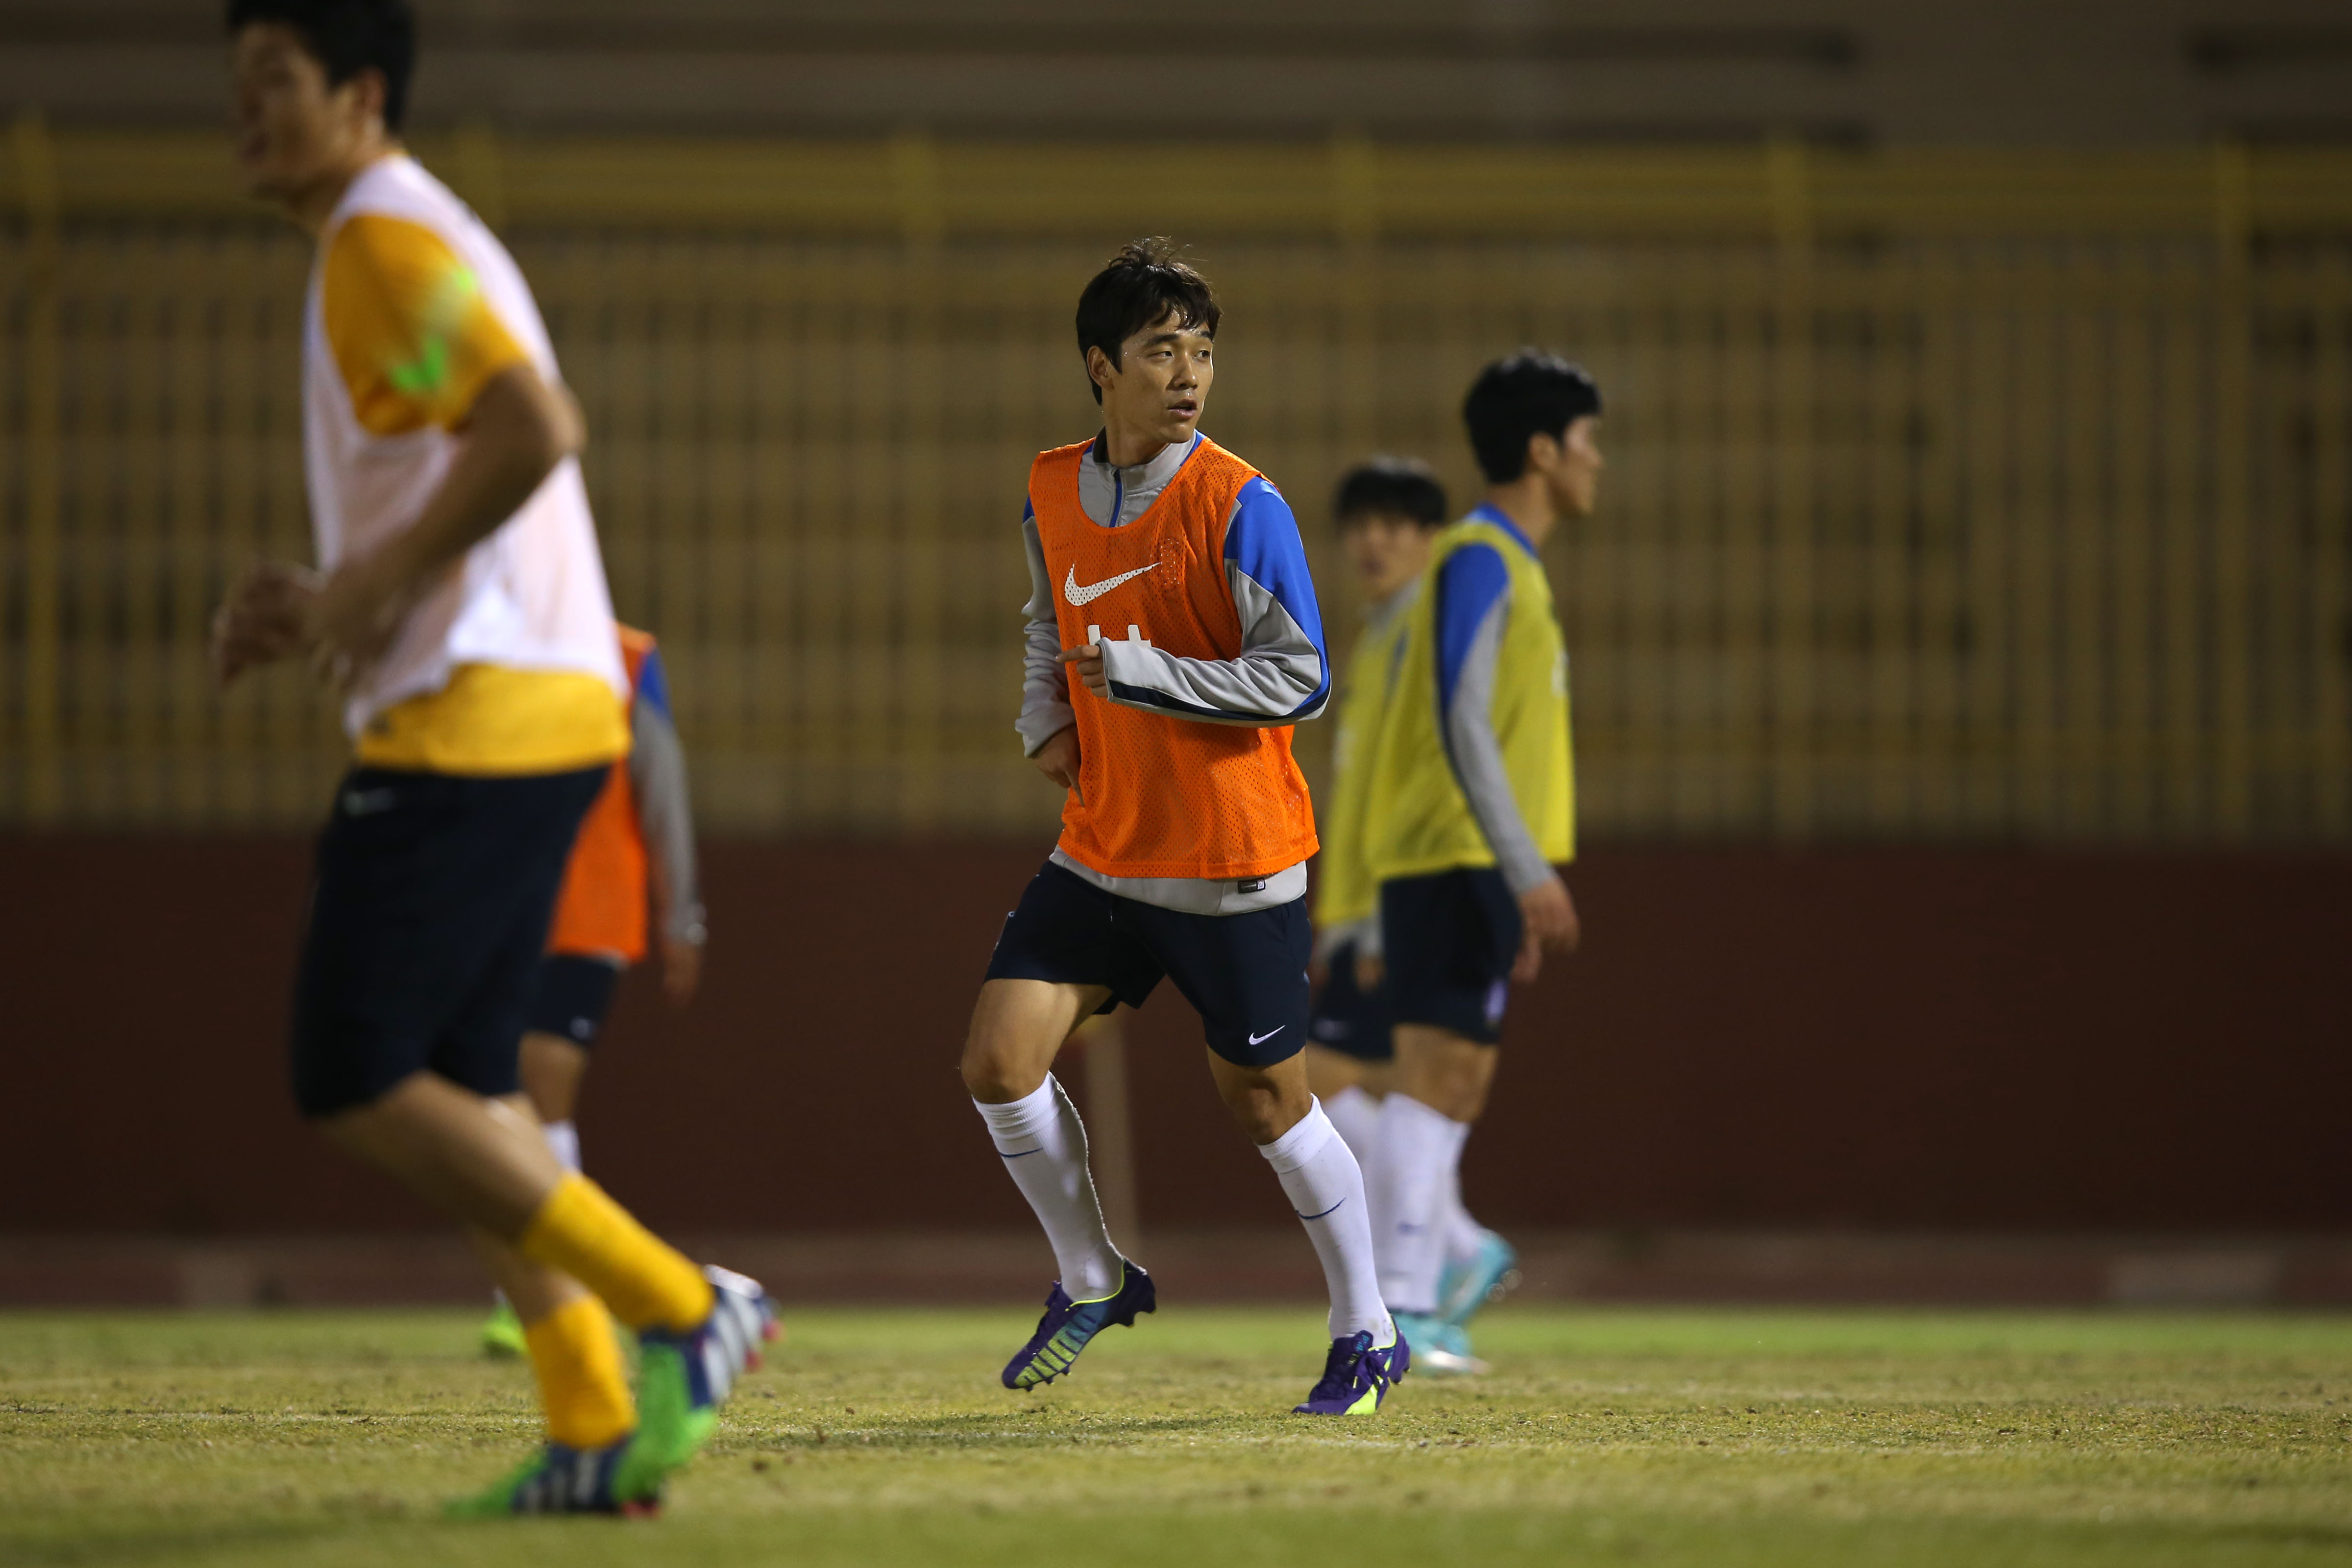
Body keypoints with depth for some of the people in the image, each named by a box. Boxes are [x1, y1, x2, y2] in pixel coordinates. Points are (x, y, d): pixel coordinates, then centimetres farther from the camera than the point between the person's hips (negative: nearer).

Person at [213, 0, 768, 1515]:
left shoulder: (387, 240, -11)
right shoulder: (419, 243, 22)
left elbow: (535, 429, -25)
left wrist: (377, 582, -18)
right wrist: (328, 603, 17)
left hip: (471, 716, -10)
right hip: (547, 709, 10)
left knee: (357, 1085, -9)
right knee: (461, 1089, 10)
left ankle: (680, 1309, -8)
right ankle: (597, 1430, 5)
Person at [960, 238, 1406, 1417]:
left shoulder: (1238, 505, -14)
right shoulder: (1052, 493, 4)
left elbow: (1299, 680, -16)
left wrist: (1141, 675, -22)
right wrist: (1046, 719, 6)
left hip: (1233, 868, -5)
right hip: (1100, 852, 5)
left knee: (1265, 1102, 3)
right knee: (998, 1062, -5)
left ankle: (1367, 1334, 20)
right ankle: (1094, 1281, 16)